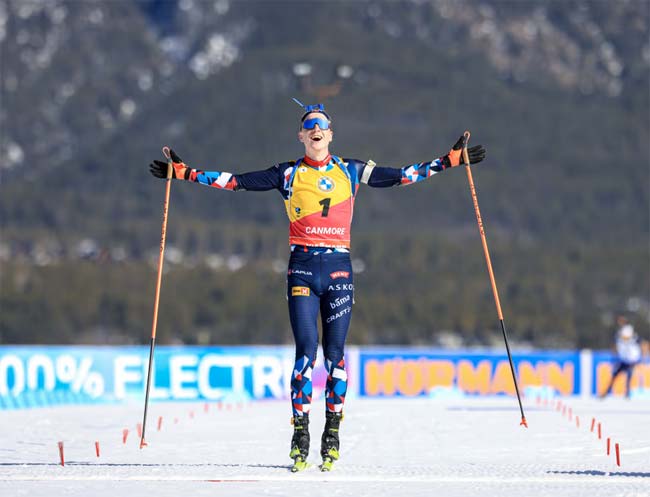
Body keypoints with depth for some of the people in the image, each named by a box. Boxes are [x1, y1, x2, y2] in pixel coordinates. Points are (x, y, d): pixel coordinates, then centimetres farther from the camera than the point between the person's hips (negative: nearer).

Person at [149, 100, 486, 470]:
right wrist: (185, 173, -3)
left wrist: (450, 160, 10)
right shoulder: (288, 174, 7)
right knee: (306, 350, -9)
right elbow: (236, 181, 4)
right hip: (303, 267, -1)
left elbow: (403, 176, 13)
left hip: (339, 268, 1)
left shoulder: (351, 171, 10)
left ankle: (333, 433, 10)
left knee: (334, 353, 1)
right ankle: (301, 433, -4)